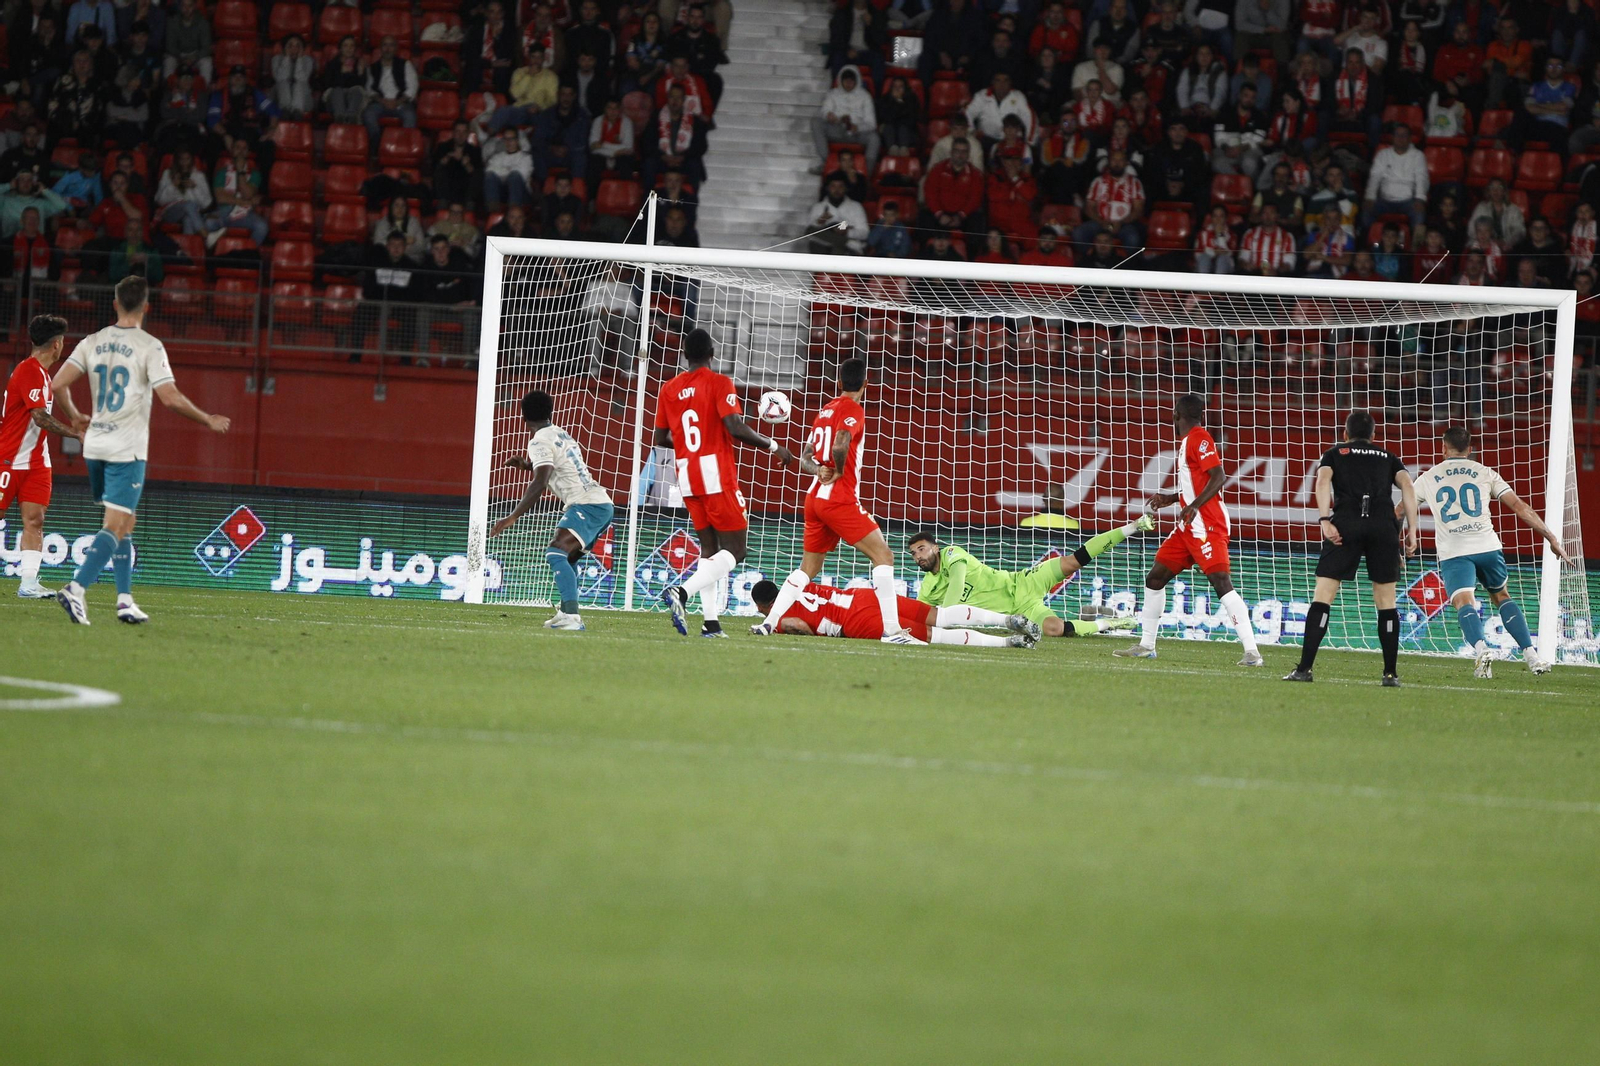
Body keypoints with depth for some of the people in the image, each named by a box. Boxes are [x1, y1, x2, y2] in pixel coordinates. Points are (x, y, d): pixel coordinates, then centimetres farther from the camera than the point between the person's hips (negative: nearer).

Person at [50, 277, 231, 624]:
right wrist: (208, 421, -1)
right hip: (127, 450, -6)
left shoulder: (93, 342, 5)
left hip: (95, 445, 6)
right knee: (116, 526, -7)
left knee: (126, 522, 17)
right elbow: (170, 397, -15)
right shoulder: (149, 347, -10)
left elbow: (58, 384, 2)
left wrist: (74, 417, 21)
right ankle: (76, 589, -23)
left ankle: (125, 599, 13)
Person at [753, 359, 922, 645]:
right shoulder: (853, 410, -9)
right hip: (840, 499, -8)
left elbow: (808, 452, 18)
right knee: (882, 555, -8)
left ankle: (769, 622, 9)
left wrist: (821, 469, -1)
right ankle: (892, 629, -16)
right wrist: (839, 473, -9)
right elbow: (840, 445, -26)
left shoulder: (826, 410, 16)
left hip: (815, 498, 8)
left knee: (808, 567, 16)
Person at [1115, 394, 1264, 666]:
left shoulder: (1199, 438, -10)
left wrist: (1194, 506, -28)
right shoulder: (1189, 440, 19)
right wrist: (1171, 499, 24)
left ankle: (1252, 651, -24)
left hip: (1207, 525, -11)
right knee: (1155, 578, 13)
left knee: (1221, 582, -18)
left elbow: (1218, 477, -20)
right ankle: (1146, 646, 23)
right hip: (1189, 527, 11)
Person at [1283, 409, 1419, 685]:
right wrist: (1412, 529, 4)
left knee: (1322, 597, -2)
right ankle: (1390, 673, 5)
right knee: (1386, 602, 9)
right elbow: (1407, 484, 8)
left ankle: (1304, 668, -10)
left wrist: (1325, 521, -7)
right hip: (1384, 525, 2)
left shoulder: (1334, 453, 22)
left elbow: (1323, 479, 1)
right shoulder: (1388, 458, 26)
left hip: (1346, 522, -2)